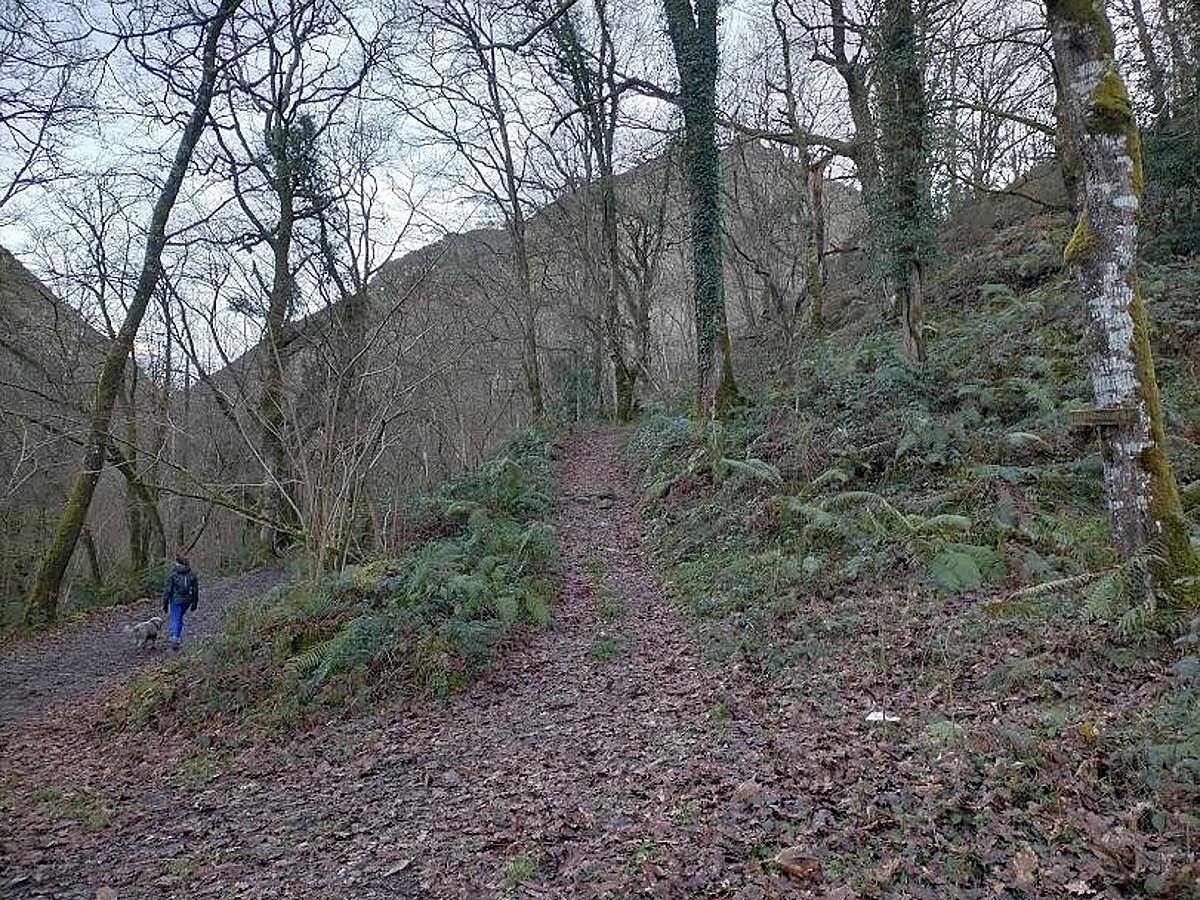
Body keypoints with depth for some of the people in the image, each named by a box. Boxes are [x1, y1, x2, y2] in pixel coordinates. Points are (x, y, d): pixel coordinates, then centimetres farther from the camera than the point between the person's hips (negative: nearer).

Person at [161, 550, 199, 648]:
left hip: (176, 600, -4)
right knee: (180, 618, 22)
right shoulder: (191, 574, -2)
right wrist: (194, 603, 12)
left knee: (175, 620, 1)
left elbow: (167, 590, -10)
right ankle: (178, 636, 29)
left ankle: (174, 638, -13)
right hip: (187, 601, 4)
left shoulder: (173, 574, -13)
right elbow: (195, 589, 2)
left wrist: (165, 604, -2)